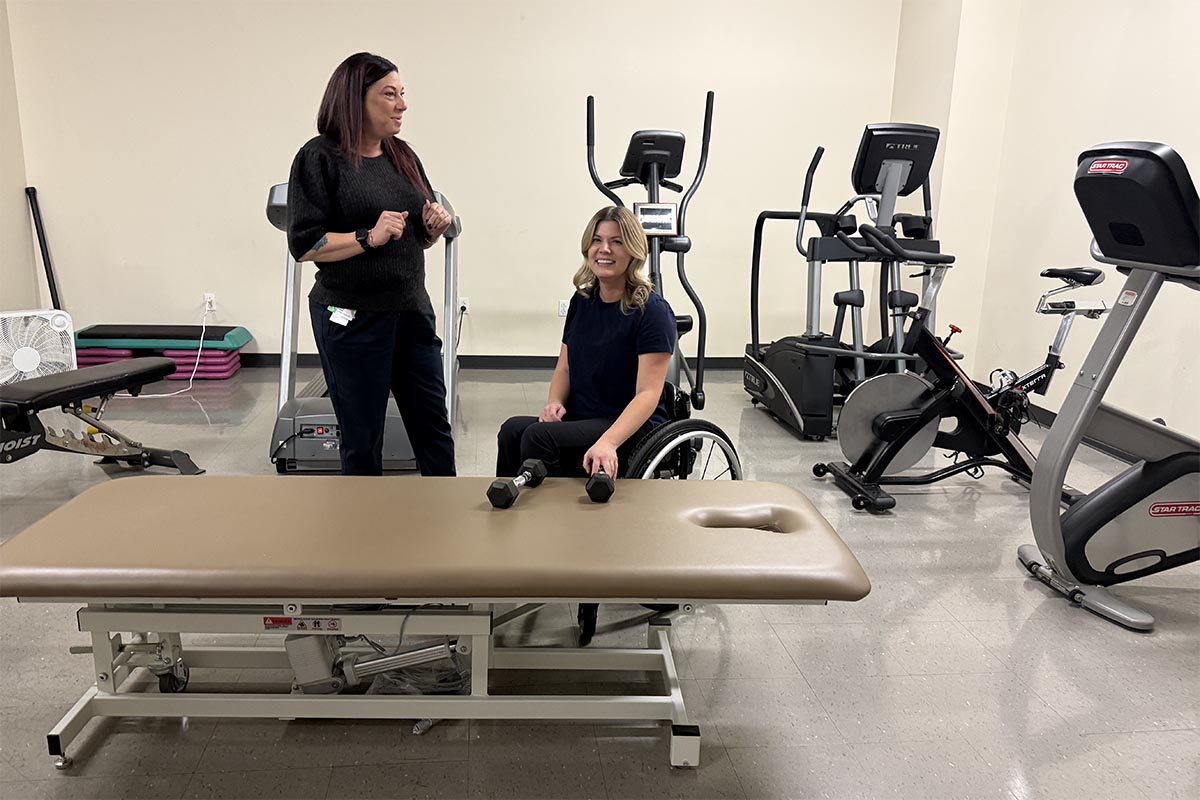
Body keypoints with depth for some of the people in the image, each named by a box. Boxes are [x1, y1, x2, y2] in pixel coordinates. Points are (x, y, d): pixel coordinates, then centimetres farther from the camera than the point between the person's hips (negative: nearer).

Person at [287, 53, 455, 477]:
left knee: (434, 425, 10)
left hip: (412, 310, 6)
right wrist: (369, 237, -20)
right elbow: (304, 244, -12)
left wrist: (435, 226, -1)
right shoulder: (320, 157, -6)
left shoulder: (403, 156, 12)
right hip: (352, 318, -5)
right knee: (362, 439, 7)